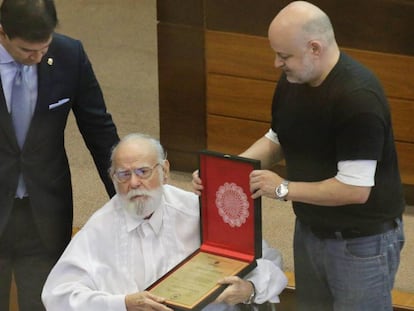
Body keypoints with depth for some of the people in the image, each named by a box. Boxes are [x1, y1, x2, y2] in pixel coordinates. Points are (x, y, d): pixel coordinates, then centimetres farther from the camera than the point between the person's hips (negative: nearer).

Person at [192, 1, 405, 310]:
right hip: (310, 230, 8)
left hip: (362, 242, -8)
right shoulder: (291, 82, -2)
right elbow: (276, 141, 13)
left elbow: (355, 190, -29)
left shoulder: (358, 97, -28)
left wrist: (283, 188, -21)